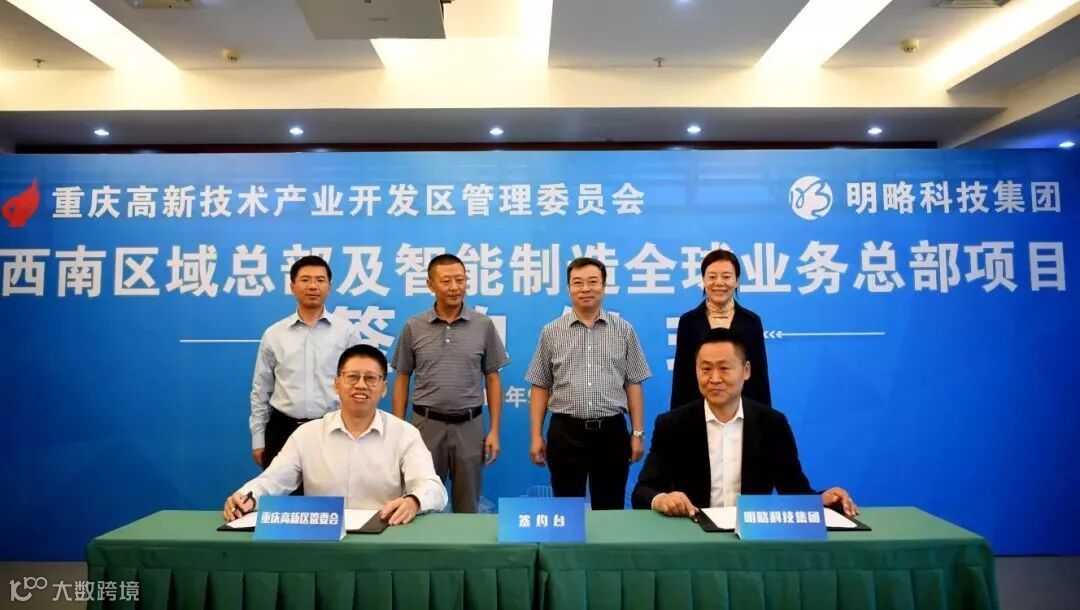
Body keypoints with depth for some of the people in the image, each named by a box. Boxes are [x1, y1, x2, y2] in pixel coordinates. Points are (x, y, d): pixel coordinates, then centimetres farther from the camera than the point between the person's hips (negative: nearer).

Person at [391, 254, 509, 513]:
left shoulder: (484, 325, 0)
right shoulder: (413, 327, 1)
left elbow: (493, 379, 3)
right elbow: (402, 380, 6)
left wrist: (494, 430, -2)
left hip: (469, 425, 0)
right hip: (426, 425, 0)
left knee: (468, 507, 10)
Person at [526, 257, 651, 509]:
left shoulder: (624, 330, 4)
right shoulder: (551, 332, 3)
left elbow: (633, 385, 5)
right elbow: (540, 387, 5)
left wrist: (638, 433, 1)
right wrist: (536, 436, 0)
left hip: (611, 431, 0)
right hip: (566, 432, 0)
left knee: (610, 509, 9)